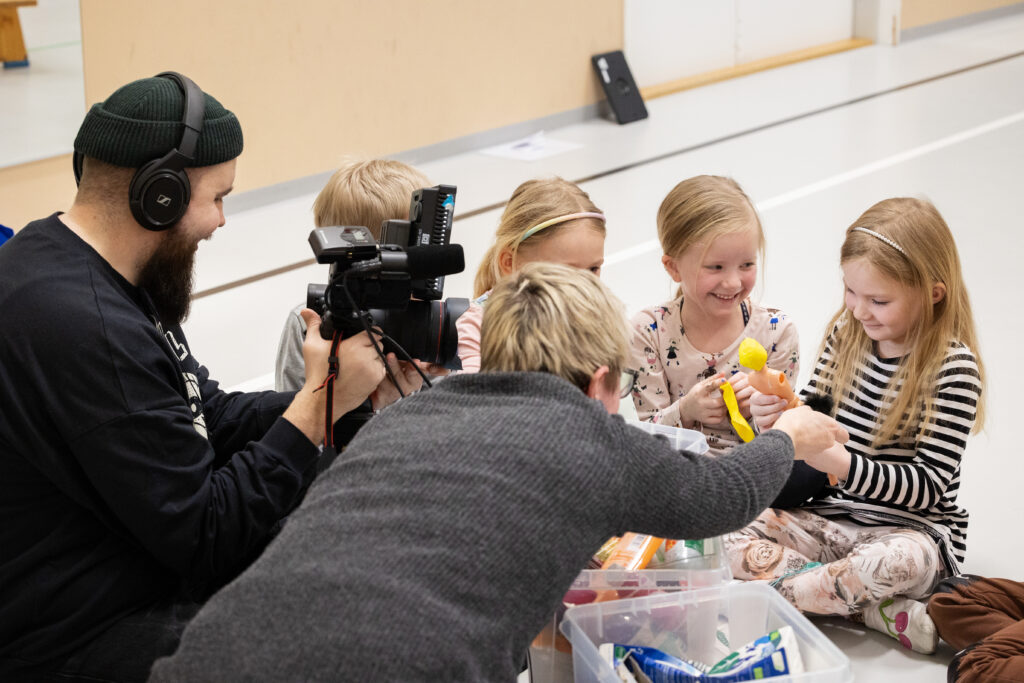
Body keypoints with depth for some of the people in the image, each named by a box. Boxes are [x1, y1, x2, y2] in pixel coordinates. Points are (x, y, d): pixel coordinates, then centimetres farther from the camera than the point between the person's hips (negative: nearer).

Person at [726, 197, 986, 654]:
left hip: (910, 528, -6)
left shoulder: (953, 368, -15)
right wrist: (780, 418, -12)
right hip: (830, 514, 7)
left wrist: (840, 462, -31)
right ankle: (888, 615, -19)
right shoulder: (846, 334, 3)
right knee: (735, 544, -16)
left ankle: (786, 589, -16)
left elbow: (929, 485, -19)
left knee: (898, 561, -40)